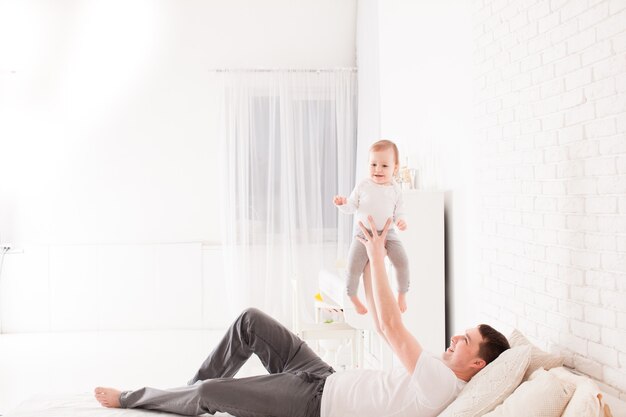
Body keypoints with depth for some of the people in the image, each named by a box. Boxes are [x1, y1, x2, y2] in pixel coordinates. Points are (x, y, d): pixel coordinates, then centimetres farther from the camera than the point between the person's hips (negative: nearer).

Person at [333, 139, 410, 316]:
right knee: (353, 266, -15)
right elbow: (351, 207, 3)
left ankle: (402, 294, 11)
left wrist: (401, 221, -13)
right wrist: (342, 203, -18)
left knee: (402, 261, -14)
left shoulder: (395, 189, 2)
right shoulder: (363, 186, -2)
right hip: (363, 233, -1)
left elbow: (399, 212, 9)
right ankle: (353, 297, 12)